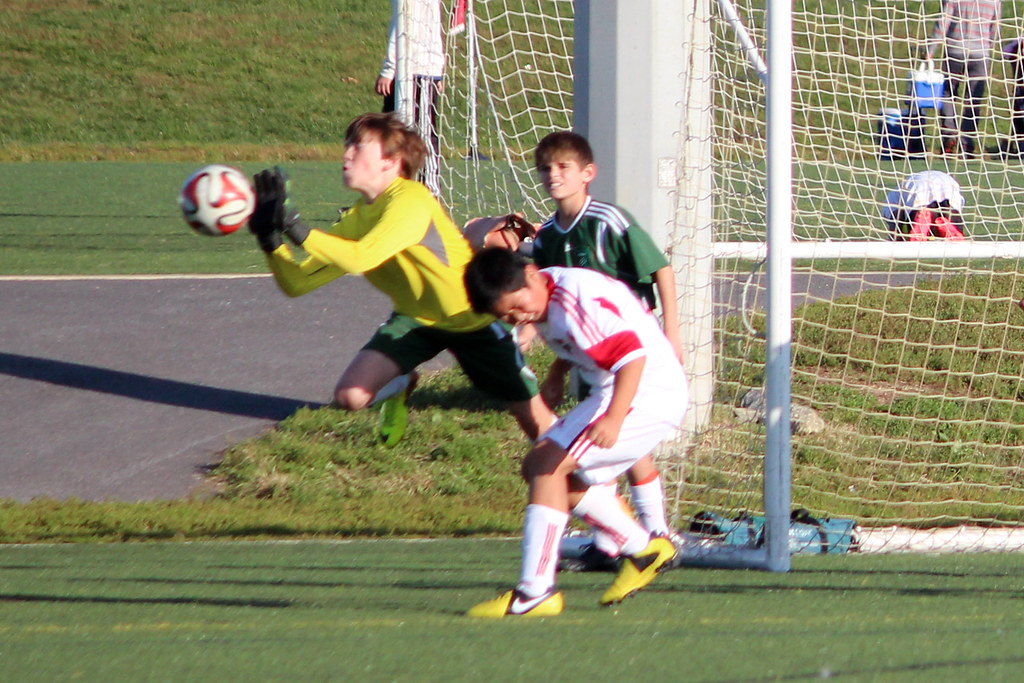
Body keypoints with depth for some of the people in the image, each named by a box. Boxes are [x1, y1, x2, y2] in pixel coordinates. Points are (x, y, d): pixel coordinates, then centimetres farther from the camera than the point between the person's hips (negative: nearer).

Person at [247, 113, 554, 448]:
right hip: (416, 317, 6)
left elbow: (362, 258, -43)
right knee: (350, 395, -14)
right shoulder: (355, 218, -6)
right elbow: (297, 282, -9)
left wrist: (297, 230, -47)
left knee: (536, 422, -5)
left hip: (472, 319, -6)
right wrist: (271, 238, -25)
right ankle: (399, 388, 20)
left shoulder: (411, 200, -29)